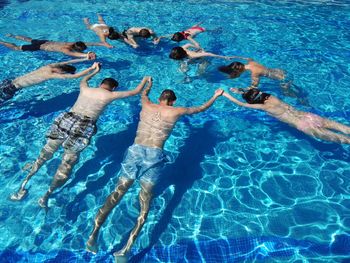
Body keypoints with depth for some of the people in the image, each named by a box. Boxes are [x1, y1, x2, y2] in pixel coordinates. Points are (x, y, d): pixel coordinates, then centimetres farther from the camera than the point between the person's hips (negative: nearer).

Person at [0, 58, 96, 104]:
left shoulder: (50, 66, -3)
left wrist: (86, 58, 4)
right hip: (12, 88, -8)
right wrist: (92, 68, -28)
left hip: (10, 81, 8)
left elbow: (68, 61, 7)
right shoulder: (52, 75, -25)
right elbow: (75, 76, -31)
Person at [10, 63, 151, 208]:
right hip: (83, 127, -5)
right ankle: (46, 195, 5)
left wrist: (95, 70, 59)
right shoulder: (110, 95, 6)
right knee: (67, 163, 4)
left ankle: (24, 183, 26)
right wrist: (145, 80, 31)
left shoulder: (85, 88, 17)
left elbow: (83, 79, 44)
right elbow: (135, 92, 14)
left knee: (46, 153, 20)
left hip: (66, 120, 5)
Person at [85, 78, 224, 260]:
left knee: (118, 191, 8)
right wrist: (216, 96, 41)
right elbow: (201, 109, 24)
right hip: (154, 155, -3)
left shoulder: (147, 105, 17)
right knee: (146, 199, 3)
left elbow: (143, 94, 42)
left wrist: (149, 84, 64)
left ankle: (94, 234, 0)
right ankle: (127, 248, -6)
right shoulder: (175, 111, 10)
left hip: (135, 150, 3)